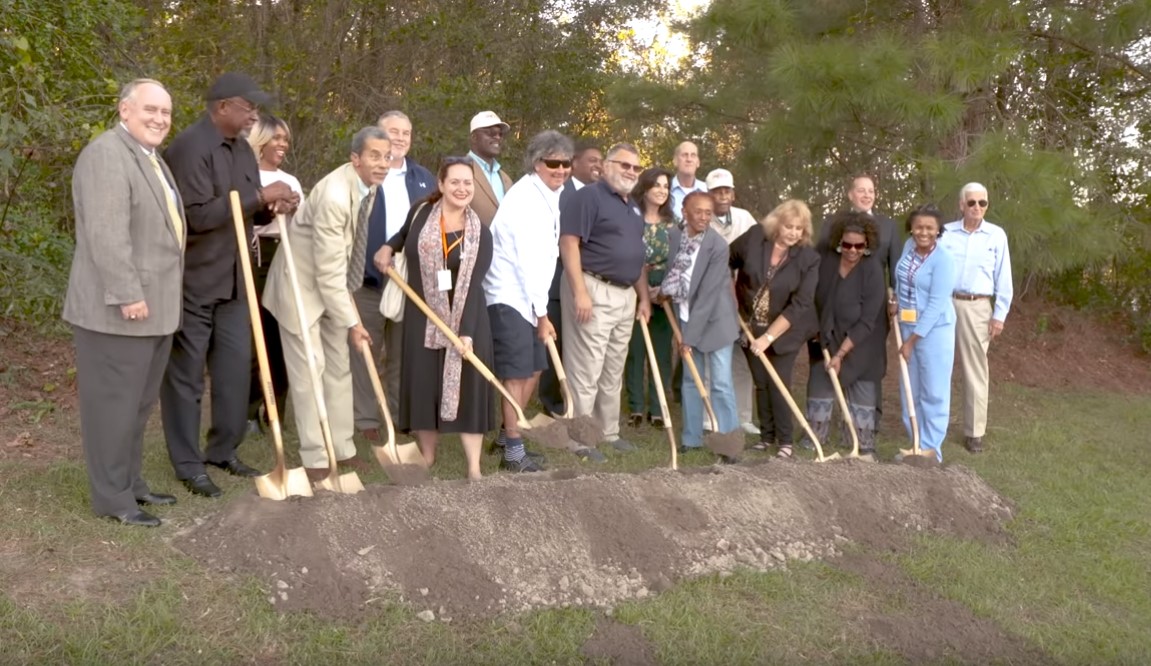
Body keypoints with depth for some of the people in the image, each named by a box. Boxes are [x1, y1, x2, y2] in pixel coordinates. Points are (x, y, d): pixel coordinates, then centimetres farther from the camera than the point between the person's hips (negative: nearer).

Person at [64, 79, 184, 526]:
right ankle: (112, 498, 9)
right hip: (115, 308, -10)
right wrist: (127, 294, -25)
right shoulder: (106, 155, -14)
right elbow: (107, 233, -23)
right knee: (113, 402, -1)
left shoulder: (150, 158, 18)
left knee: (139, 401, 16)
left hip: (152, 306, 10)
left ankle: (131, 483, 28)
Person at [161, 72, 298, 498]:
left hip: (233, 280, 8)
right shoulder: (190, 147, -16)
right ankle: (188, 465, 13)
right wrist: (260, 195, -23)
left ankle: (223, 451, 26)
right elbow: (198, 214, -25)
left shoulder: (242, 150, 11)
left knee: (236, 366, 12)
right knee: (186, 374, 3)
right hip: (193, 280, -8)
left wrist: (272, 209, -3)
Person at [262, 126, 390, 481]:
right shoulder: (334, 195, -31)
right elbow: (328, 270, -29)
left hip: (333, 285, 8)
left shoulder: (368, 185, -4)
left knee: (340, 366, 10)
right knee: (310, 369, -4)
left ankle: (342, 448, 19)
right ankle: (315, 457, 5)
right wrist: (352, 322, -24)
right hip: (302, 283, -8)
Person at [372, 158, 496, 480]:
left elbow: (473, 285, -13)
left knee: (468, 387, -2)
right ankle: (427, 460, 22)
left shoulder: (480, 234, -4)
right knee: (424, 386, 6)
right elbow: (405, 235, 24)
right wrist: (388, 247, 4)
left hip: (466, 319, -1)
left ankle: (474, 468, 3)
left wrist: (467, 331, -21)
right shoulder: (420, 213, -1)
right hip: (423, 317, 1)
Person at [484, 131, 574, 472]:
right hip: (510, 297, -9)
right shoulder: (526, 199, -18)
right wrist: (542, 314, -17)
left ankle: (508, 434, 29)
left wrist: (541, 308, 8)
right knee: (517, 373, -5)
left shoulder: (550, 195, 11)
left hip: (529, 297, 9)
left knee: (534, 368, 14)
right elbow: (529, 261, -20)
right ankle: (514, 451, 4)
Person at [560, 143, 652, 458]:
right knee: (586, 370, -5)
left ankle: (609, 433, 25)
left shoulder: (633, 207, 19)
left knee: (613, 371, 15)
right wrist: (580, 291, -24)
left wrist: (643, 297, 18)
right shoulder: (589, 196, -9)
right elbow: (568, 243, -18)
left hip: (626, 295, 9)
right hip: (594, 291, -9)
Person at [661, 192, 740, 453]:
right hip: (687, 318, 5)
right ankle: (692, 438, 19)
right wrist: (665, 289, -9)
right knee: (691, 380, 10)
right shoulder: (674, 237, -3)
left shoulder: (718, 245, -20)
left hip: (714, 320, -5)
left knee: (720, 383, -5)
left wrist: (690, 337, -19)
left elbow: (707, 295, -20)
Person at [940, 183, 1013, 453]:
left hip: (977, 307, 0)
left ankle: (974, 431, 11)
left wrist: (1000, 315, -1)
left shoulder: (997, 235, 2)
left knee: (975, 369, 4)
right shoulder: (945, 232, 2)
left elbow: (1004, 279, 4)